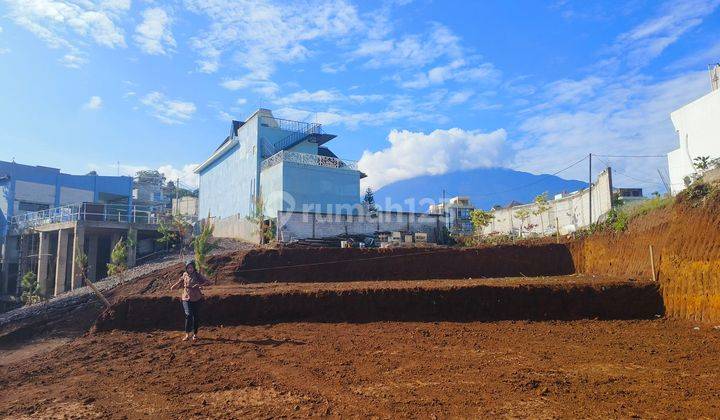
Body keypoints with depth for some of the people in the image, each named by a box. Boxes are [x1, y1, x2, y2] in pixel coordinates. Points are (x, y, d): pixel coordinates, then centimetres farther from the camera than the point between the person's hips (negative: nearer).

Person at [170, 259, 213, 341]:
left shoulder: (198, 275, -6)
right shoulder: (184, 275, 3)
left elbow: (208, 282, -15)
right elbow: (179, 282, 25)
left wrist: (199, 285, -28)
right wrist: (173, 287, 24)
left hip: (196, 299, -1)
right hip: (186, 298, 1)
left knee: (196, 316, 7)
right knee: (188, 315, -13)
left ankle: (195, 334, 20)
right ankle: (187, 334, -11)